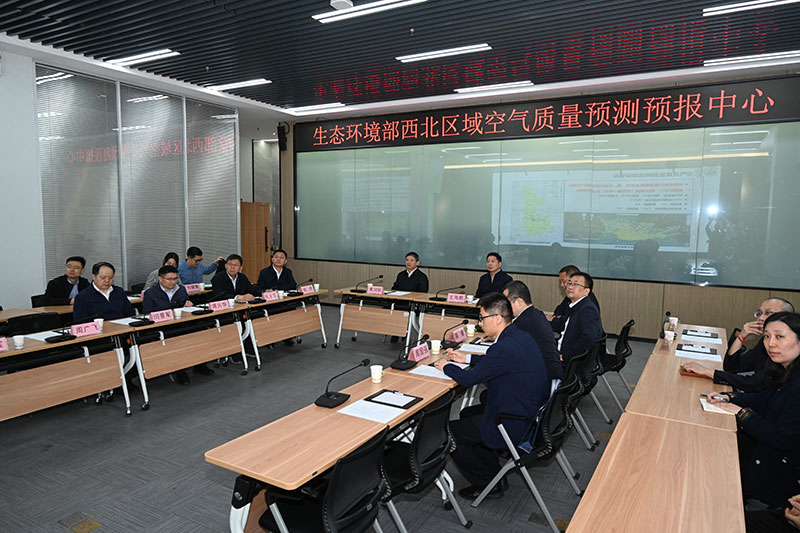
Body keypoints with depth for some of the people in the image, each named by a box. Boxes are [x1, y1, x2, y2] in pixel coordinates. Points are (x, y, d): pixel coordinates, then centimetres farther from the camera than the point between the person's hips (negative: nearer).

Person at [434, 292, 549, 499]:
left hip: (516, 424, -10)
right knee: (467, 413, 24)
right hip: (532, 411, 10)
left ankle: (488, 484, 15)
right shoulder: (522, 336, 2)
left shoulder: (504, 348, -28)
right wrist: (466, 358, 19)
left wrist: (446, 366, 0)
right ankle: (493, 474, 30)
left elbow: (468, 379, -17)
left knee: (449, 432, 0)